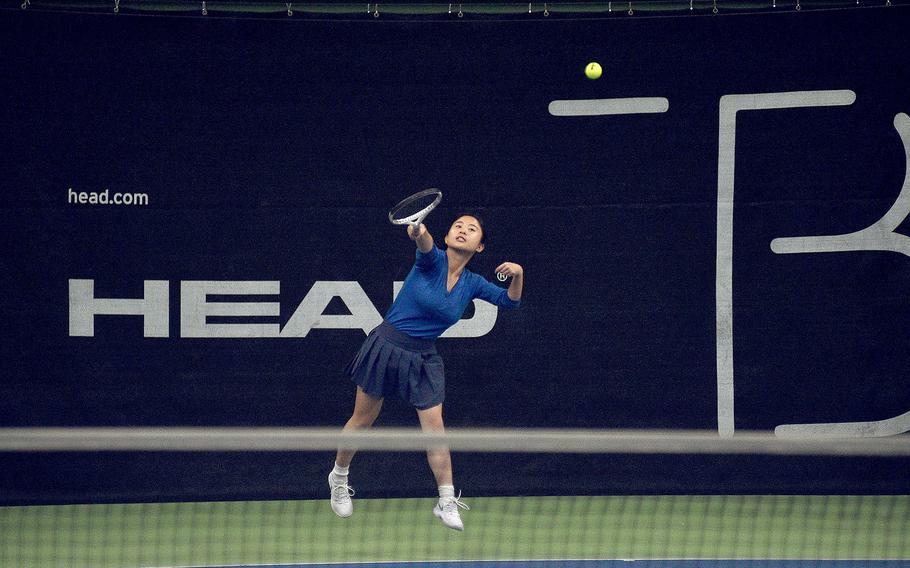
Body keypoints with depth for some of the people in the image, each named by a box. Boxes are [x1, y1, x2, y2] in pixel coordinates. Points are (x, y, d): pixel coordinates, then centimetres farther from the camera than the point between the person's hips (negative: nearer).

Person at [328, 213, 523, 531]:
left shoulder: (472, 284, 1)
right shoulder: (432, 262, -13)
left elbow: (511, 301, 9)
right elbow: (426, 246, -36)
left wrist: (517, 274, -12)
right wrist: (419, 233, -61)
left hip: (423, 358, 3)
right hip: (387, 346, -3)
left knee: (434, 425, -5)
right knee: (362, 420, 9)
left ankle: (447, 502, 2)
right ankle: (338, 478, 32)